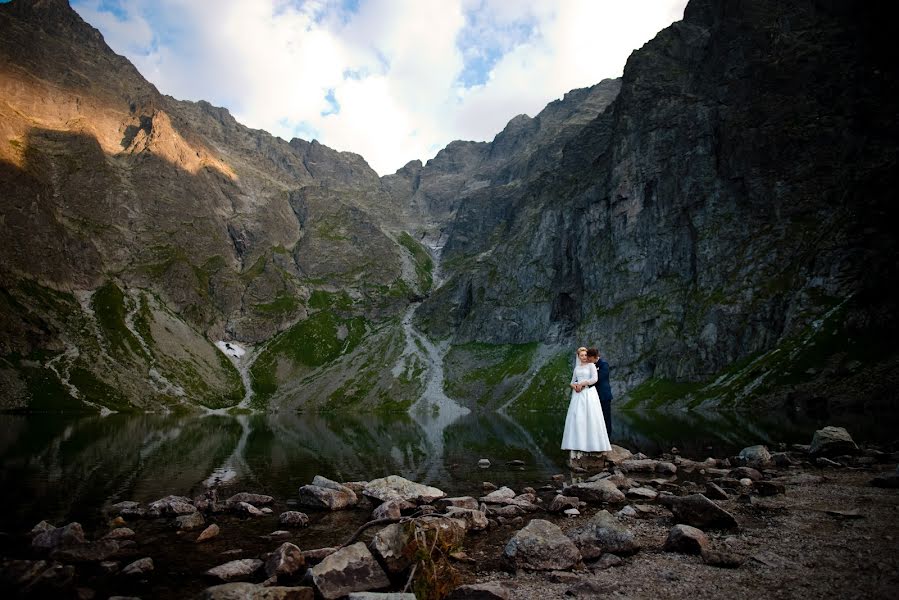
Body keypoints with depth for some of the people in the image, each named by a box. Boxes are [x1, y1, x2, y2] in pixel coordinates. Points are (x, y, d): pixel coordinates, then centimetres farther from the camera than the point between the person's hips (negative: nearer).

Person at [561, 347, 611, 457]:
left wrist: (582, 384, -11)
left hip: (589, 394, -5)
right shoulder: (577, 367, 18)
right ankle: (576, 447, -1)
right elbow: (572, 381, 19)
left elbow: (595, 379, -12)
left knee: (588, 418, -8)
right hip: (577, 395, 5)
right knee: (575, 419, -3)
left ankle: (588, 445, -4)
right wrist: (574, 386, -3)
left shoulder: (591, 365, 2)